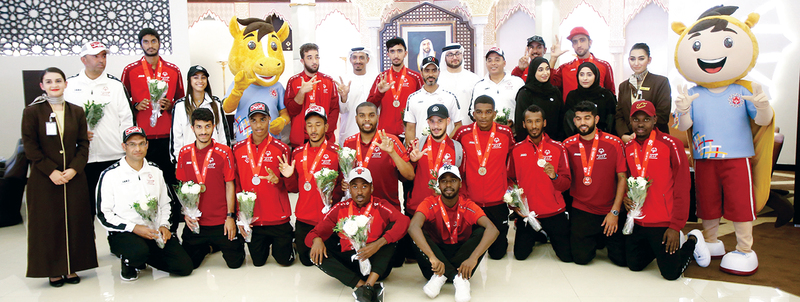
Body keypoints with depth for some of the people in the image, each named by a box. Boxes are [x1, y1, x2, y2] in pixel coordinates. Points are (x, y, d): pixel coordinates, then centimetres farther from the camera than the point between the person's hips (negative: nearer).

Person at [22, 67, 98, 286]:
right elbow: (30, 147, -4)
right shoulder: (32, 112, 0)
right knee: (48, 223, 3)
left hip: (74, 176, 2)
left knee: (75, 221, 5)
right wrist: (51, 171, -13)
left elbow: (83, 144, 5)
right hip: (44, 178, -2)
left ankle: (71, 267, 16)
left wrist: (74, 169, -9)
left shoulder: (77, 112, 7)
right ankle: (53, 270, 14)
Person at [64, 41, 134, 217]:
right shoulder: (69, 85, 9)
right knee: (86, 202, 5)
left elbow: (127, 120, 5)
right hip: (82, 158, 1)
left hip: (114, 157, 0)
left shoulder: (115, 85, 7)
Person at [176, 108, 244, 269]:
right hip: (194, 221, 3)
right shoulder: (184, 153, 2)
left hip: (220, 221, -3)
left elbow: (230, 185, -4)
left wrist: (230, 216, -8)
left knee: (234, 262, 2)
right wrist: (186, 212, -2)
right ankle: (208, 247, 39)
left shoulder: (224, 152, -7)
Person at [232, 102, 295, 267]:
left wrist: (278, 180, -24)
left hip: (278, 218, -2)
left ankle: (289, 236, 35)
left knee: (285, 261, 6)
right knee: (258, 262, 12)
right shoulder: (238, 149, 2)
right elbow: (236, 185, 6)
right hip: (252, 220, 2)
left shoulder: (281, 148, -5)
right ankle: (265, 243, 42)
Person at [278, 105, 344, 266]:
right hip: (303, 217, 3)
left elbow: (343, 183, -2)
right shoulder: (297, 153, 5)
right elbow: (295, 188, 11)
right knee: (306, 260, 10)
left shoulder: (336, 152, -4)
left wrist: (333, 197, -19)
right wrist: (289, 177, -9)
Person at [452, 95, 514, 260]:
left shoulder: (505, 133, -6)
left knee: (497, 252, 10)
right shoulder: (463, 133, -7)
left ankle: (501, 240, 41)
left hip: (497, 201, 0)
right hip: (470, 200, 0)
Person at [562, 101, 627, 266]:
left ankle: (605, 239, 30)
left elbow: (622, 178, -6)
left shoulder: (614, 143, -8)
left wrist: (614, 212, -10)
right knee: (581, 258, -5)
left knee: (622, 258, -3)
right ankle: (594, 240, 28)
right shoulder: (568, 145, -2)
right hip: (581, 210, 1)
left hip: (610, 210, -1)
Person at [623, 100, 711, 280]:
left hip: (663, 223, -5)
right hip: (636, 222, 5)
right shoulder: (627, 148, 5)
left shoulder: (670, 144, -10)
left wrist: (676, 226, -14)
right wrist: (625, 196, -4)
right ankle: (657, 247, 36)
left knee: (671, 273, -2)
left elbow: (682, 187, -11)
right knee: (634, 266, 11)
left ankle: (692, 242, 24)